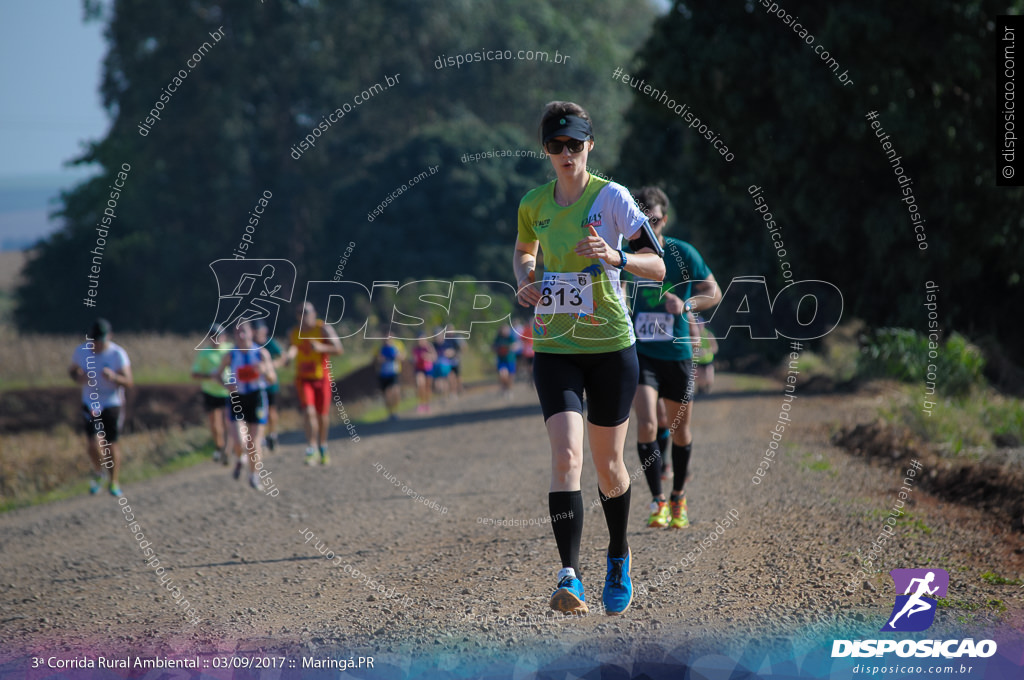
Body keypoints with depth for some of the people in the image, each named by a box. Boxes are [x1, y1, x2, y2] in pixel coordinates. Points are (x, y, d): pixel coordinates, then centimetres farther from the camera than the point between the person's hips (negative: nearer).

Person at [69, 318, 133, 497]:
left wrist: (114, 377, -36)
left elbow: (129, 382, -15)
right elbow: (72, 370, 11)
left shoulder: (118, 354, -14)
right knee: (93, 444, -11)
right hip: (90, 404, 2)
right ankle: (98, 472, 20)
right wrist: (78, 378, -13)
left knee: (111, 445, 4)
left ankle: (113, 482, 24)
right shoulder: (82, 351, -6)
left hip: (113, 404, -1)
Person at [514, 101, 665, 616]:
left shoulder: (611, 198, -7)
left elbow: (658, 267, -9)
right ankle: (569, 575, -22)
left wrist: (615, 257, -28)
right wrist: (525, 282, 4)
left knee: (607, 464, 9)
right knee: (566, 456, -17)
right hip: (553, 348, 2)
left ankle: (618, 559, 34)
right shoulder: (533, 205, 5)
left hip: (611, 346, -2)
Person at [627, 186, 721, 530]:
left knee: (679, 430, 11)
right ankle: (658, 501, -9)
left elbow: (713, 293, -3)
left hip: (677, 353, 0)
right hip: (640, 353, 0)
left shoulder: (683, 253, -7)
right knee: (646, 425, -18)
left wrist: (686, 304, -21)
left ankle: (678, 497, 32)